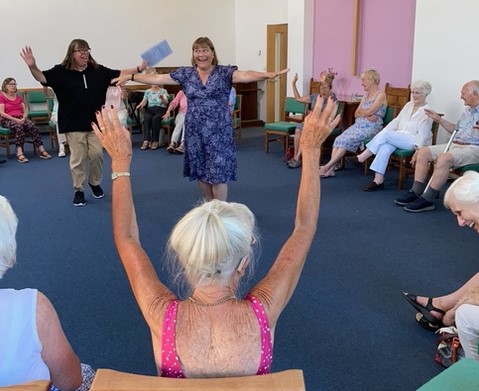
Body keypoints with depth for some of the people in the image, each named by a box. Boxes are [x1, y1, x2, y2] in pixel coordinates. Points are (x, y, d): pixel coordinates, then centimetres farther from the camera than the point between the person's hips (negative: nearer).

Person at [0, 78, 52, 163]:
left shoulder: (19, 97, 23)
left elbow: (25, 110, 15)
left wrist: (24, 118, -9)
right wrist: (15, 119, -18)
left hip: (21, 119, 4)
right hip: (7, 120, -4)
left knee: (32, 126, -30)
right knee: (19, 127, -39)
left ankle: (41, 150, -40)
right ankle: (19, 153, -50)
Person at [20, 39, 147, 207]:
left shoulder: (98, 71, 3)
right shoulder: (61, 71, -6)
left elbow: (119, 74, 5)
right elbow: (42, 77, -16)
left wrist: (139, 69, -4)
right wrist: (32, 67, -37)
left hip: (95, 122, 3)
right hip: (73, 124, -2)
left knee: (96, 154, 7)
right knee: (77, 158, 3)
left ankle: (95, 183, 31)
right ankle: (78, 190, 17)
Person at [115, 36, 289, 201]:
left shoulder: (224, 72, -4)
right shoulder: (186, 73, 6)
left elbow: (245, 75, -21)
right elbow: (157, 79, 7)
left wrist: (268, 74, -39)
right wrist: (129, 77, 5)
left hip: (218, 132, -4)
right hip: (195, 132, 4)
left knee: (218, 173, -3)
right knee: (200, 172, 11)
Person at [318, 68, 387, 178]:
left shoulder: (381, 95, -2)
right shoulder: (366, 96, 22)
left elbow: (369, 112, -13)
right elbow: (356, 114, 14)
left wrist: (361, 111, 7)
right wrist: (365, 114, -7)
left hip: (371, 127, -7)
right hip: (358, 125, 7)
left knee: (347, 140, -27)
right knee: (339, 139, -18)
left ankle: (328, 166, -27)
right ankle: (331, 169, -29)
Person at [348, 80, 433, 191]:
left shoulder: (426, 111, -4)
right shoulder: (409, 105, 17)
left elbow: (423, 134, -12)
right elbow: (397, 120, 13)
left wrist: (417, 149, -25)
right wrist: (383, 132, 0)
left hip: (413, 140, -6)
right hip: (399, 138, 6)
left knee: (385, 135, -27)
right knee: (386, 146, -29)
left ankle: (361, 158, -19)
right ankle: (378, 180, -36)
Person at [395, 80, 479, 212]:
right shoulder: (467, 111, 23)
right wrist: (439, 119, 26)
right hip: (455, 144, 9)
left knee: (444, 158, -35)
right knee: (423, 152, -6)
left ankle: (427, 199, -30)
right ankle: (415, 192, -10)